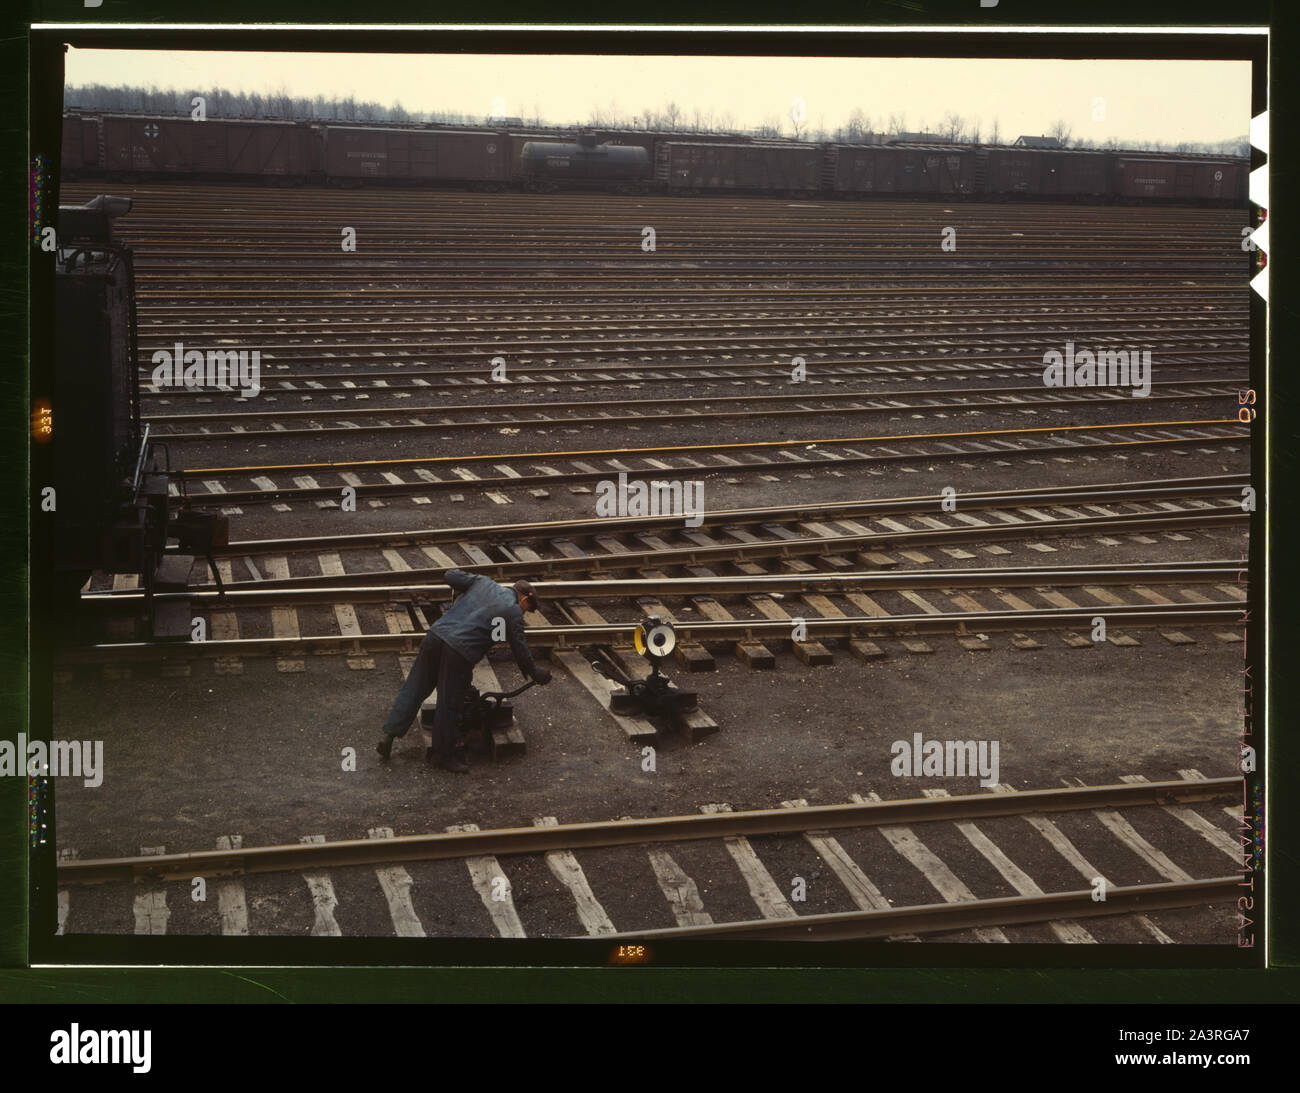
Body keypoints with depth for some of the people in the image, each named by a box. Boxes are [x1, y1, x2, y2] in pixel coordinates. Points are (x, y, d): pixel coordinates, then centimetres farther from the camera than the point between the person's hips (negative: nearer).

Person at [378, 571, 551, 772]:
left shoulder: (483, 582, 17)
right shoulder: (514, 611, 4)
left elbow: (450, 575, 19)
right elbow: (520, 649, 8)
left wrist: (462, 590, 40)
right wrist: (535, 673, 23)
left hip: (435, 635, 6)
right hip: (459, 651, -6)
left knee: (413, 690, 13)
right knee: (450, 704, 6)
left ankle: (389, 736, 13)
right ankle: (443, 754, 18)